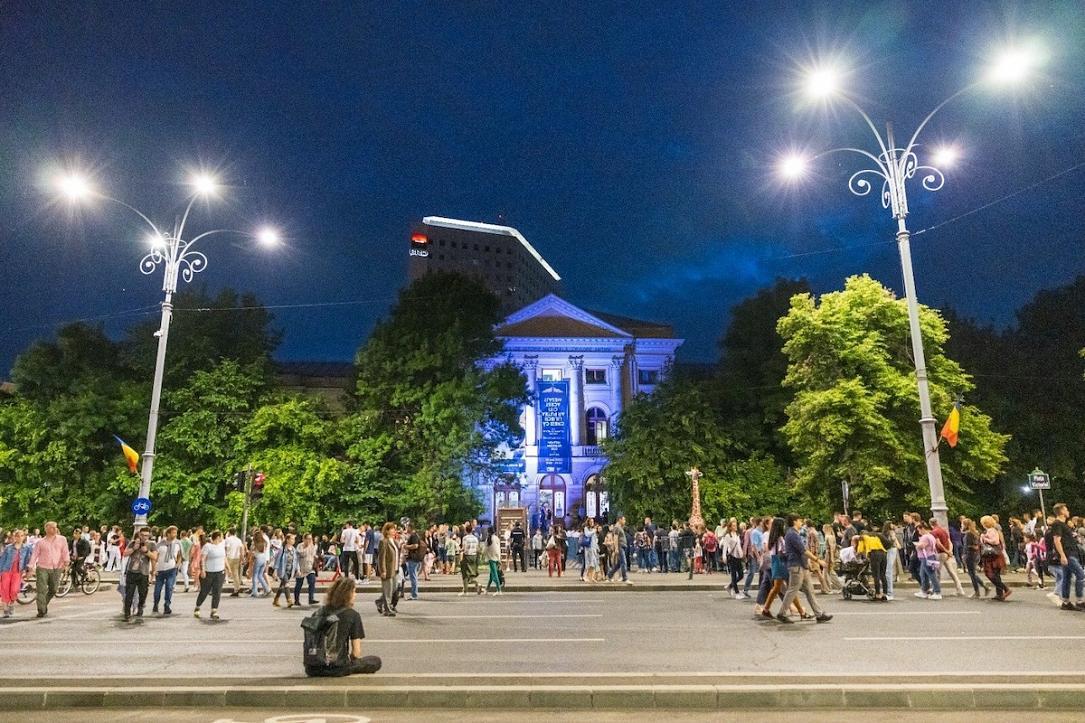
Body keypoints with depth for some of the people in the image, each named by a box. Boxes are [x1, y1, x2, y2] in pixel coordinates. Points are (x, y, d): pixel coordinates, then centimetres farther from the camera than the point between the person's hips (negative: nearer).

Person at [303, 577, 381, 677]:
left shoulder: (320, 611, 7)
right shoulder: (352, 615, -6)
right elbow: (356, 653, -7)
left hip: (312, 669, 5)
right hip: (336, 669, -5)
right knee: (376, 661, 13)